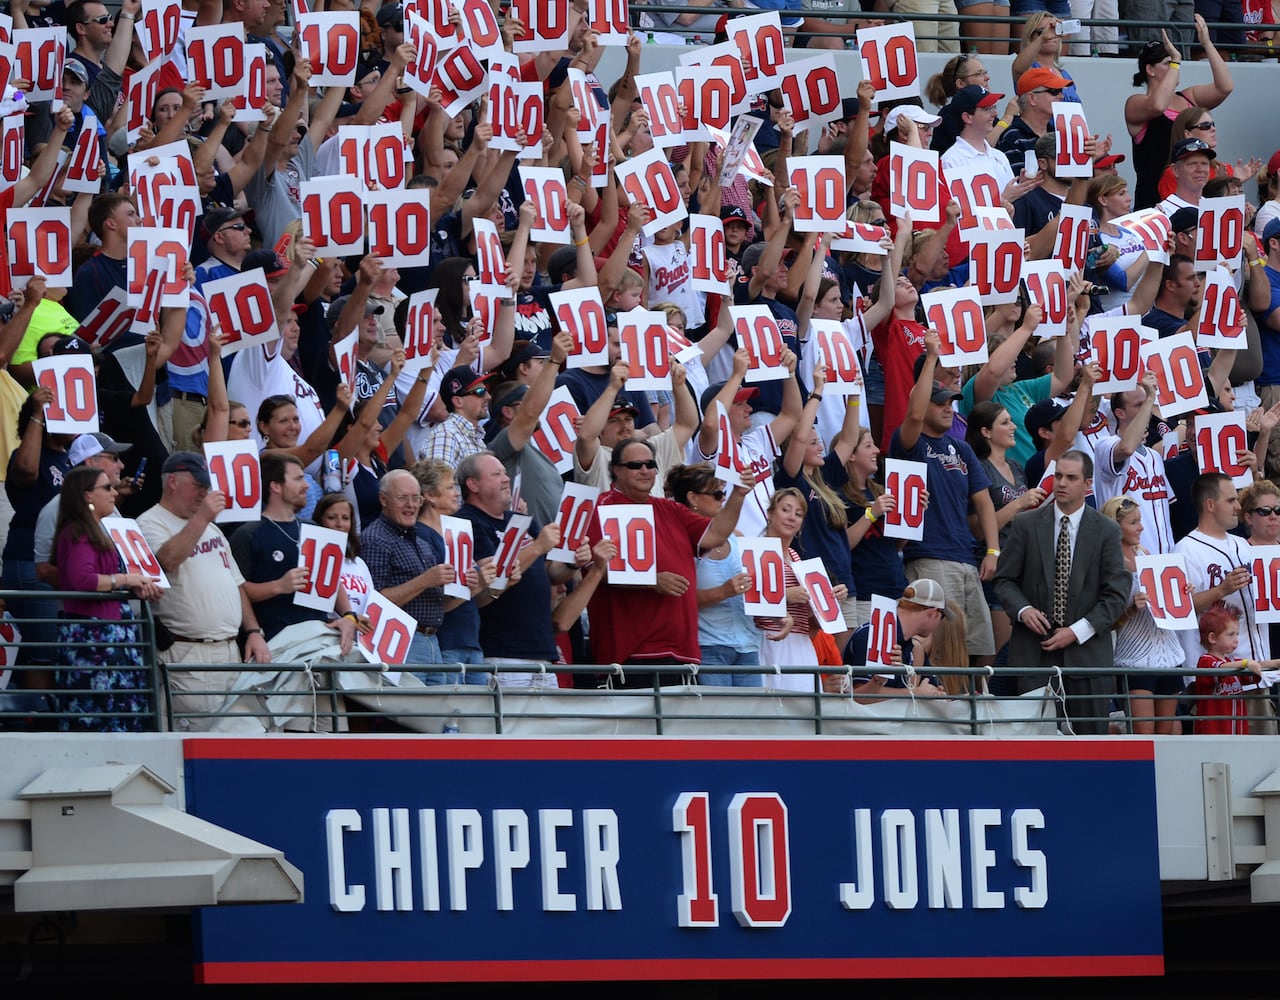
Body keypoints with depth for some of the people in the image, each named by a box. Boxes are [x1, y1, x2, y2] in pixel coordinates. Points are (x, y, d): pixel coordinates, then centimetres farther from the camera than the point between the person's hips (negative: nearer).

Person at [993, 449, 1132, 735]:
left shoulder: (1106, 531, 4)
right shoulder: (1026, 525, 7)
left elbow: (1117, 593, 1)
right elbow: (1004, 579, 9)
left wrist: (1078, 631, -9)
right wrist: (1022, 609, -11)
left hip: (1086, 652, 0)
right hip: (1034, 652, 0)